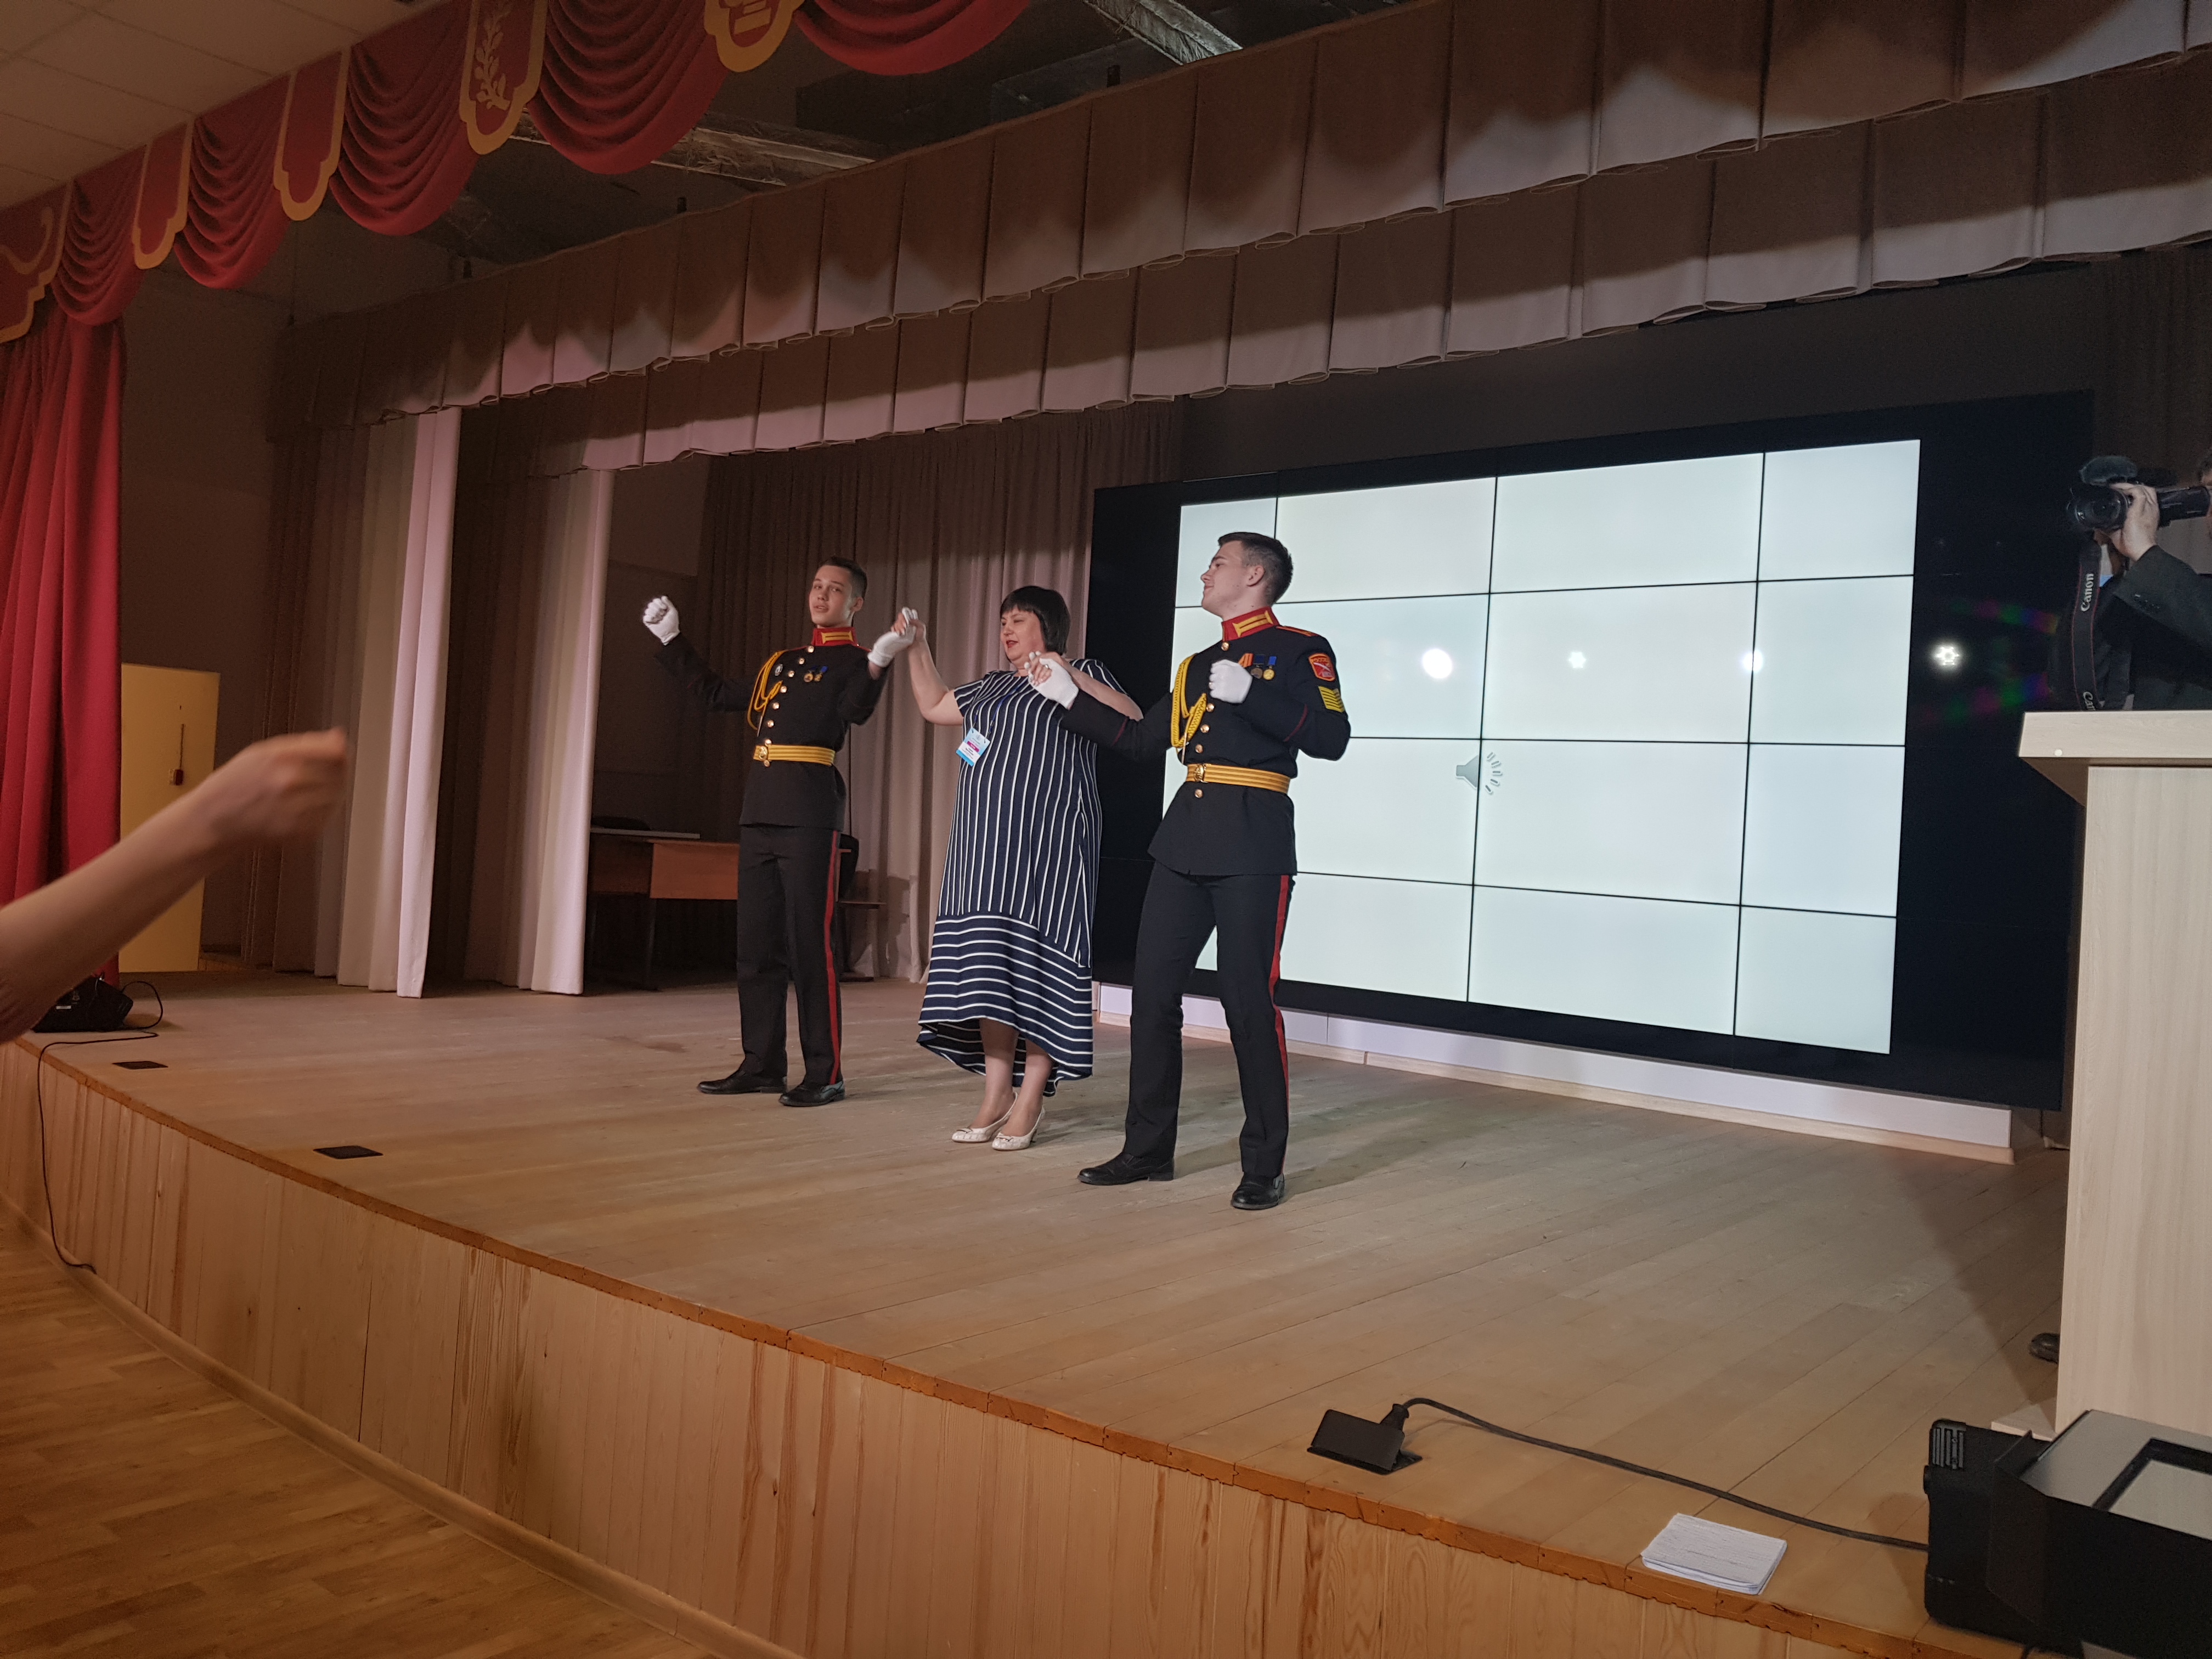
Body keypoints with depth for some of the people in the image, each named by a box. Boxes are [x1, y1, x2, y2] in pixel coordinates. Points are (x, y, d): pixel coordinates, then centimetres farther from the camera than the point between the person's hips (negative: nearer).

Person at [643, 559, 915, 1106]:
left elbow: (856, 711, -18)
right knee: (756, 943, 9)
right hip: (761, 810, 7)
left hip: (810, 814, -7)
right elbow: (720, 696, 29)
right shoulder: (782, 662, 22)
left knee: (809, 943, -7)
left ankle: (825, 1074, 0)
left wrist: (879, 661, -35)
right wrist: (672, 641, 32)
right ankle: (763, 1065, 18)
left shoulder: (853, 661, 2)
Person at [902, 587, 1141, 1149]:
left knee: (1036, 963, -8)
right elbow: (933, 706, 36)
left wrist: (1069, 674, -19)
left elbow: (1132, 724, -11)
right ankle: (997, 1093, 8)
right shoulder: (991, 687, 25)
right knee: (987, 969, 2)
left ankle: (1029, 1102, -2)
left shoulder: (1082, 675, 5)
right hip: (985, 847, 6)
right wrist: (917, 648, 27)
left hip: (1046, 846, -6)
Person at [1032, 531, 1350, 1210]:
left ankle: (1264, 1166, 9)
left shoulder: (1300, 649, -1)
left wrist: (1250, 693, -21)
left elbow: (1332, 738, -14)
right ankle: (1148, 1149, 19)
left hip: (1252, 845, -7)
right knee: (1153, 993, 7)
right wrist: (1069, 696, 22)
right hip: (1185, 839, 7)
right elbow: (1139, 739, 22)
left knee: (1248, 1001, -4)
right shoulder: (1198, 665, 20)